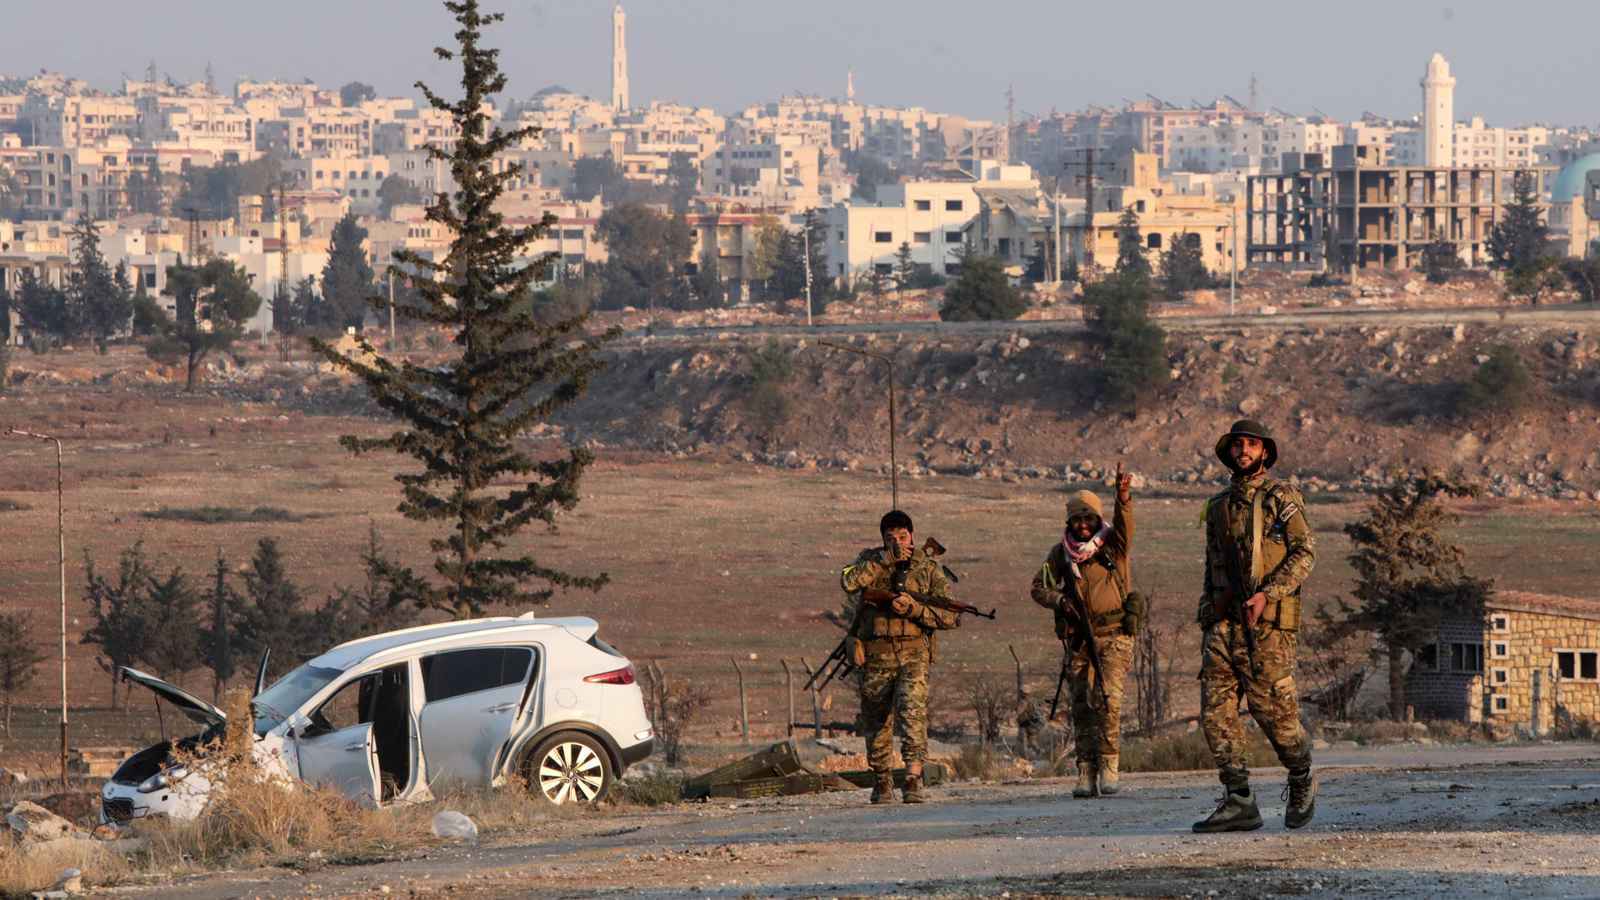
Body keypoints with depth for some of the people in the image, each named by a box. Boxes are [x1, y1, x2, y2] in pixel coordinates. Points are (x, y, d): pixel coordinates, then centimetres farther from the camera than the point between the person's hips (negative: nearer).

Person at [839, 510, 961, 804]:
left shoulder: (929, 568, 3)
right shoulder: (871, 560, 6)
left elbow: (949, 616, -1)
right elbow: (849, 581, -17)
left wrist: (914, 609, -16)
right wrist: (887, 558, -17)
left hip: (913, 654, -2)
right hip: (876, 655, 2)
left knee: (913, 711, -21)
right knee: (876, 722, 9)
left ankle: (914, 778, -26)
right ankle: (882, 783, 24)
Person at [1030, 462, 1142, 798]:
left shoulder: (1113, 544, -3)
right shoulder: (1061, 552, 5)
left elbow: (1124, 525, -24)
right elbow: (1039, 587, 9)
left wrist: (1124, 499, -44)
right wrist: (1060, 601, -11)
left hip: (1114, 634, -3)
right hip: (1079, 637, 3)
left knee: (1109, 697, -17)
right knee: (1082, 705, 3)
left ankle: (1109, 765, -11)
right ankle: (1086, 773, 6)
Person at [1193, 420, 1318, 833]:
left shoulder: (1281, 498, 0)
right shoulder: (1218, 507, 19)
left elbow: (1304, 552, -9)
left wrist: (1267, 594, -20)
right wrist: (1207, 620, 17)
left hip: (1268, 622, -6)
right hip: (1223, 623, 6)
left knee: (1272, 708, -5)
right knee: (1216, 710, -6)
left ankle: (1301, 782, 20)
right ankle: (1238, 802, -7)